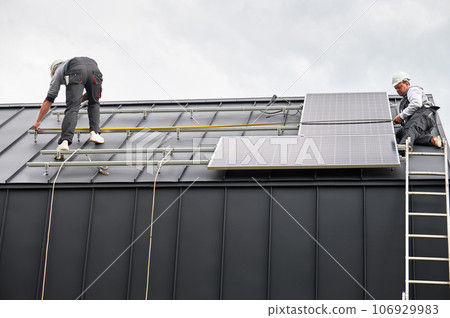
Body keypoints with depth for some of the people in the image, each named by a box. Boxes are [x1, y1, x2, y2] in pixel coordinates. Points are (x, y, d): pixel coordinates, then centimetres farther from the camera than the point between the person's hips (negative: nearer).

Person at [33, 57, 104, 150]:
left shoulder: (57, 72, 35)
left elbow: (48, 100, 33)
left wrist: (38, 121, 38)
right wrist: (79, 101, 52)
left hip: (76, 72, -3)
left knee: (72, 109, -6)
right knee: (94, 103, 25)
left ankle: (65, 141, -22)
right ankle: (95, 133, 9)